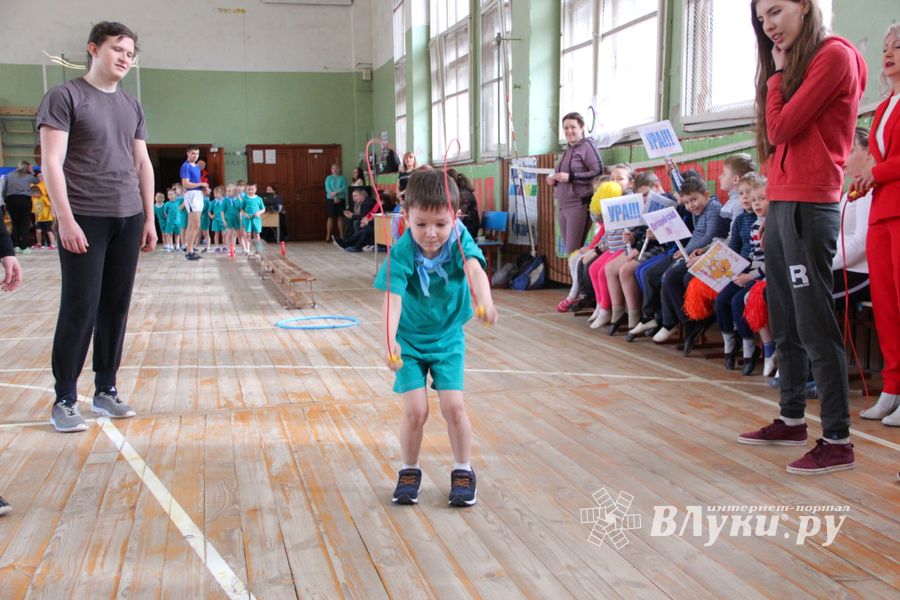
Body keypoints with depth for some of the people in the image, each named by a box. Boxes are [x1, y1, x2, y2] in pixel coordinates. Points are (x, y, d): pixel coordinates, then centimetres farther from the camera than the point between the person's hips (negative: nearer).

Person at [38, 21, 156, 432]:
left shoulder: (132, 106, 15)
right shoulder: (65, 97, -2)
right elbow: (52, 162, -8)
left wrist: (149, 218, 13)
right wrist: (66, 219, -15)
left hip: (128, 220, 6)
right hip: (84, 219, -5)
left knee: (116, 308, 7)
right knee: (79, 310, -4)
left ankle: (105, 390, 18)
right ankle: (64, 400, 6)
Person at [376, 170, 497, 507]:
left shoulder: (459, 240, -21)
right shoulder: (402, 252, -24)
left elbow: (474, 268, -39)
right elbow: (393, 297, -34)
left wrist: (485, 302, -61)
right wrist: (390, 340, -51)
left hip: (448, 336, 1)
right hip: (409, 339, -1)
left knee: (453, 406, -6)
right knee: (416, 410, -7)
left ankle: (463, 472, 18)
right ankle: (409, 471, 19)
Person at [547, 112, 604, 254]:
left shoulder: (587, 145, -5)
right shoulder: (568, 149, 20)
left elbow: (599, 173, -16)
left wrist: (570, 177, -18)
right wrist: (554, 180, 9)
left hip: (579, 205, -8)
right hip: (563, 206, 8)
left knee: (574, 252, -10)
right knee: (568, 251, 9)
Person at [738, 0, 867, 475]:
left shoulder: (834, 55, -8)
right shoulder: (795, 64, 19)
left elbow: (781, 128, -12)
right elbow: (776, 132, 14)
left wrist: (778, 71, -3)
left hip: (808, 207, -9)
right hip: (780, 204, 9)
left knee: (815, 325, -9)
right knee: (784, 325, 13)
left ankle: (837, 440, -3)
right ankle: (792, 420, 23)